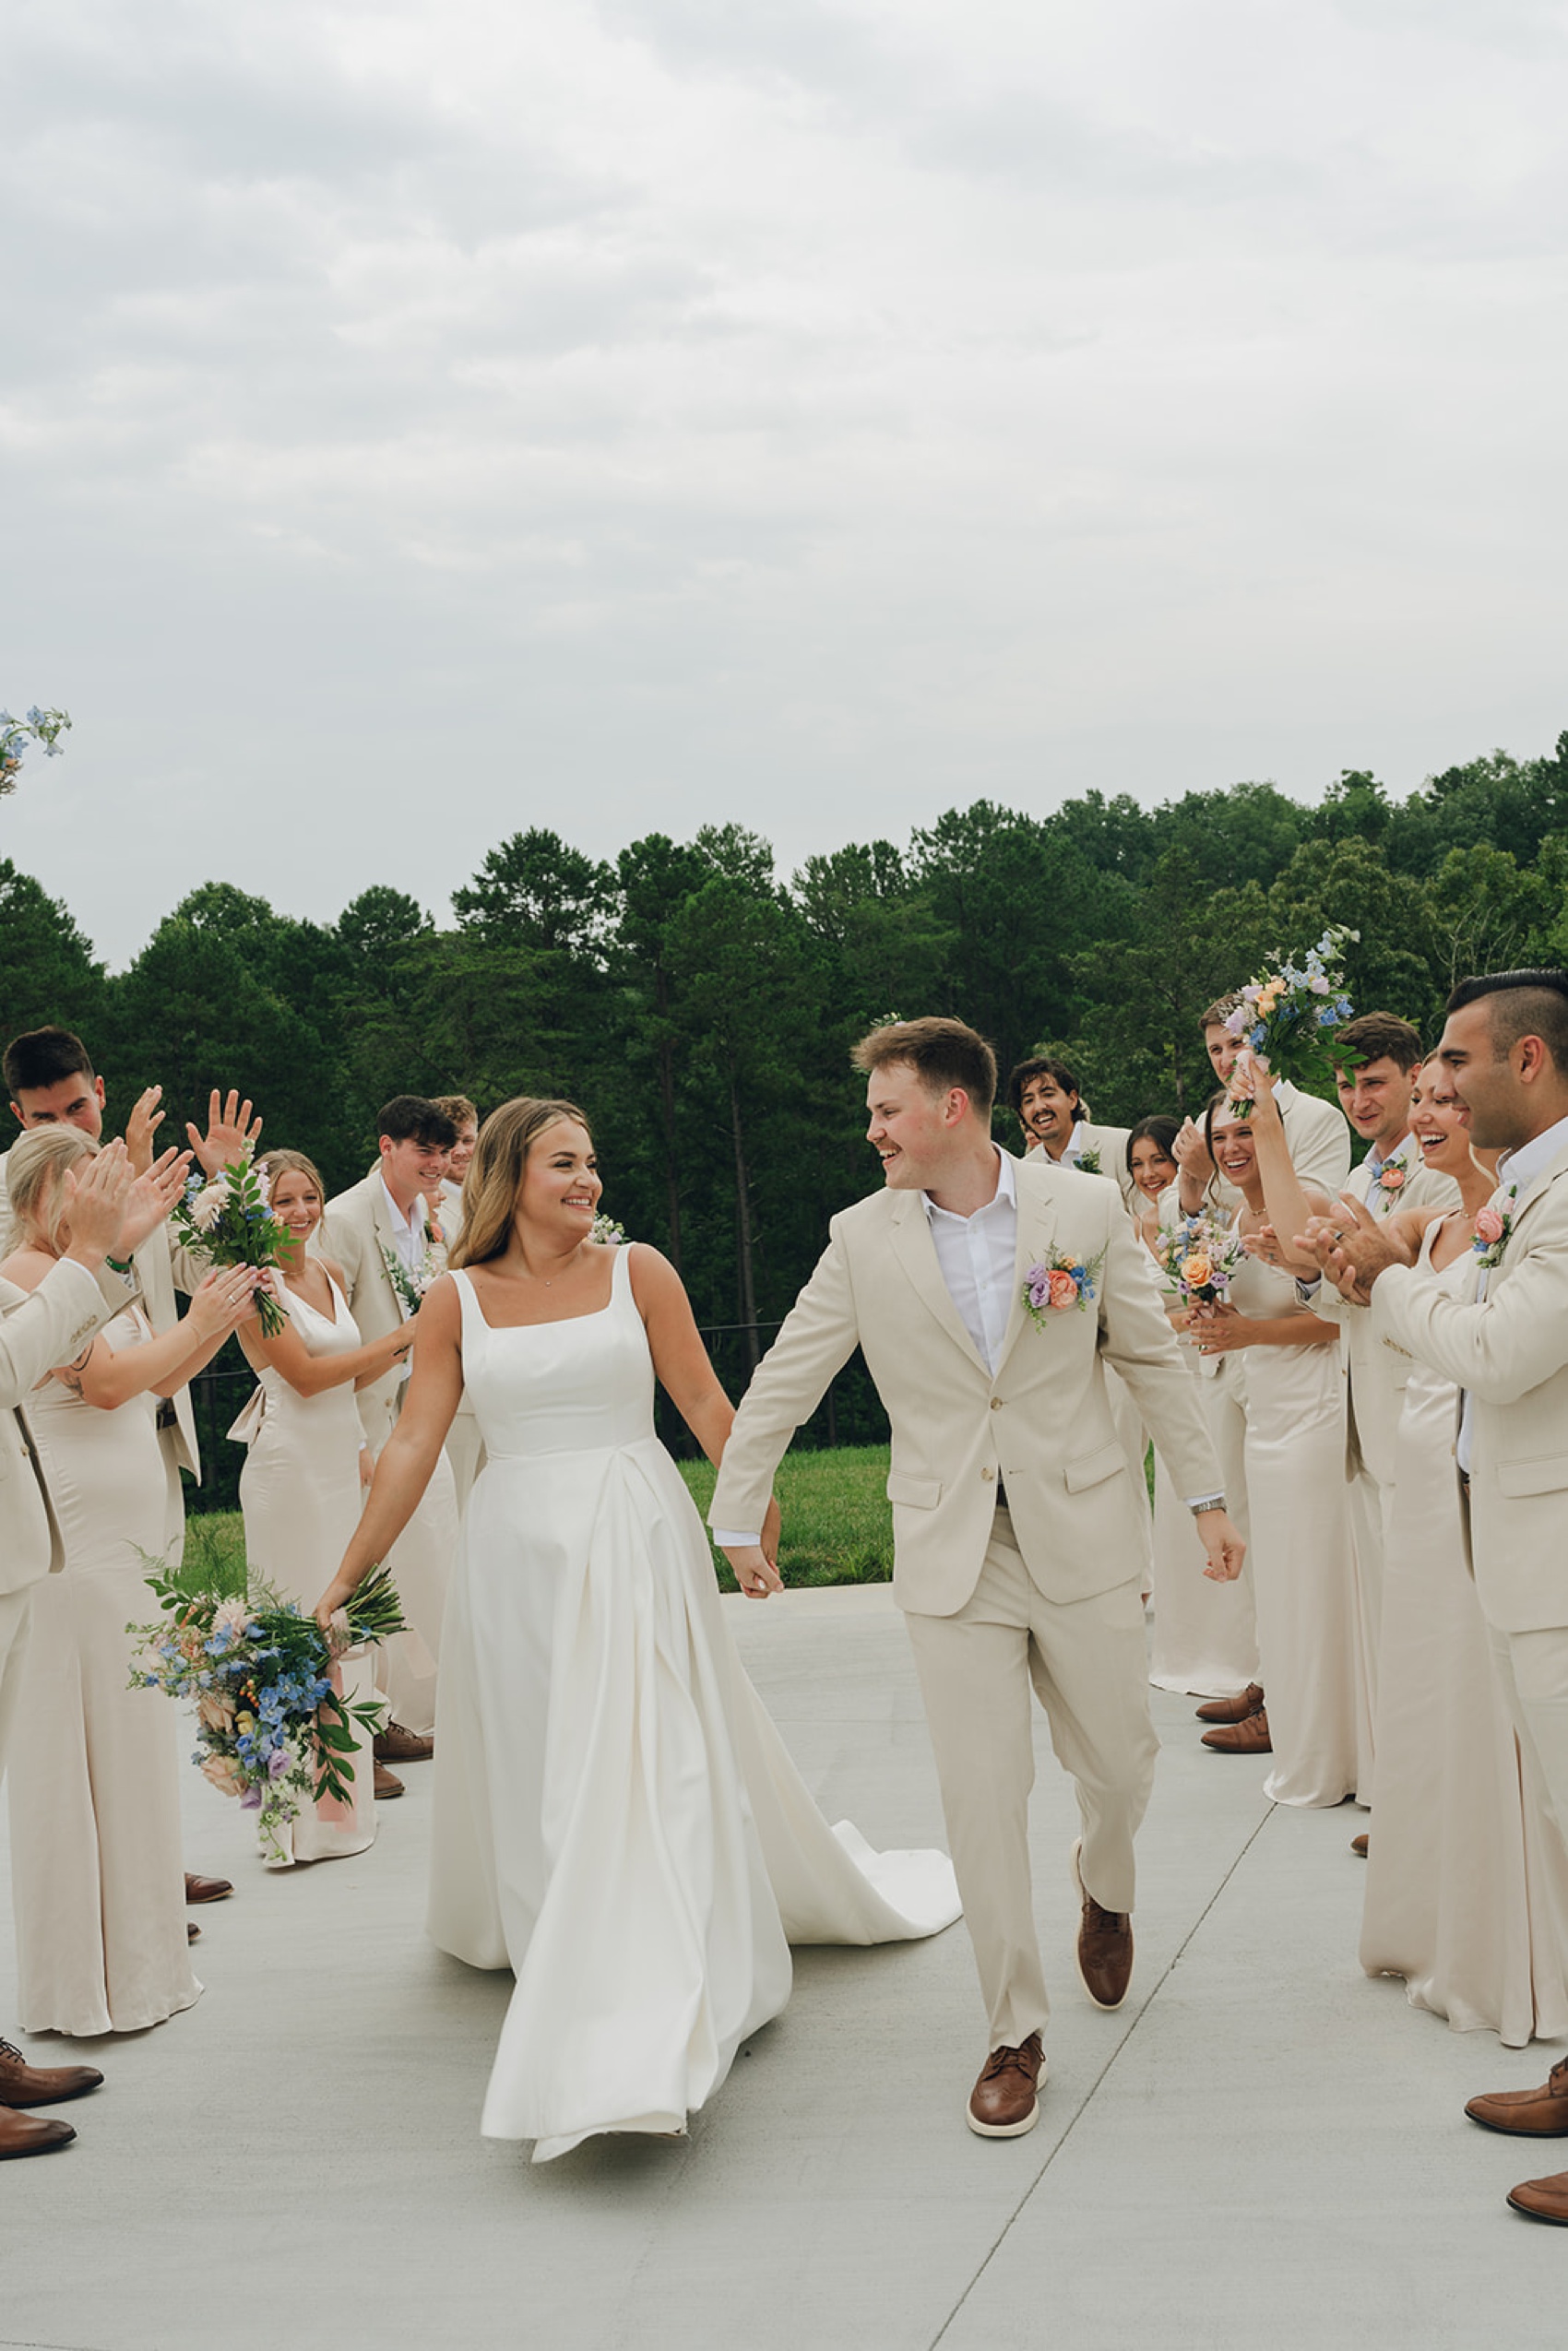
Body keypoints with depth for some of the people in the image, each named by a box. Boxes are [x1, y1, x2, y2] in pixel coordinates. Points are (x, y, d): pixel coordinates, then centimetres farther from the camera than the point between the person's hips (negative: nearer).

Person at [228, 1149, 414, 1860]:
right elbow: (306, 1375, -15)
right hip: (290, 1461, -7)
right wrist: (396, 1339, -13)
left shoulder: (329, 1272, 13)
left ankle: (344, 1789, 20)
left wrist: (405, 1347, 6)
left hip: (342, 1456, 8)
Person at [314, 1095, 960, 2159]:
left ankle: (651, 2028, -1)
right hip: (517, 1552, 2)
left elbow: (706, 1404, 1)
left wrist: (756, 1523, -3)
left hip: (636, 1544, -2)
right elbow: (414, 1444, 1)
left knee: (647, 1761, -6)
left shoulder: (637, 1271, 0)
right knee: (535, 1769, 11)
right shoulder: (459, 1299, 2)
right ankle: (553, 1942, 32)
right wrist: (348, 1575, -2)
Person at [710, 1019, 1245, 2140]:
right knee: (983, 1797, 0)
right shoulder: (863, 1237, -2)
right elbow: (784, 1382, 5)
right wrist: (737, 1514, 8)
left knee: (1121, 1762, 11)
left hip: (1083, 1538, 0)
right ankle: (1016, 2035, 15)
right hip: (952, 1553, 0)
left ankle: (1106, 1886, 46)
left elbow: (1153, 1359, 5)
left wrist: (1210, 1499, 7)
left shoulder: (1085, 1207, -3)